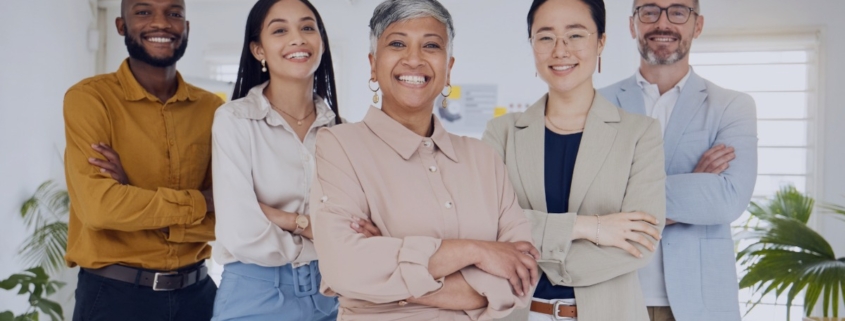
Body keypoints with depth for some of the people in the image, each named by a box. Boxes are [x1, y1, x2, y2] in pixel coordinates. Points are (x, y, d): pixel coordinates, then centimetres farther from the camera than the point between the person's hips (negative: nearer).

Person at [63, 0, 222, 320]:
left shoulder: (212, 108, 2)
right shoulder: (89, 98, -9)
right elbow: (99, 206, -20)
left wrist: (133, 202, -16)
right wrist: (201, 201, -12)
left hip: (196, 291, 4)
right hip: (114, 294, -3)